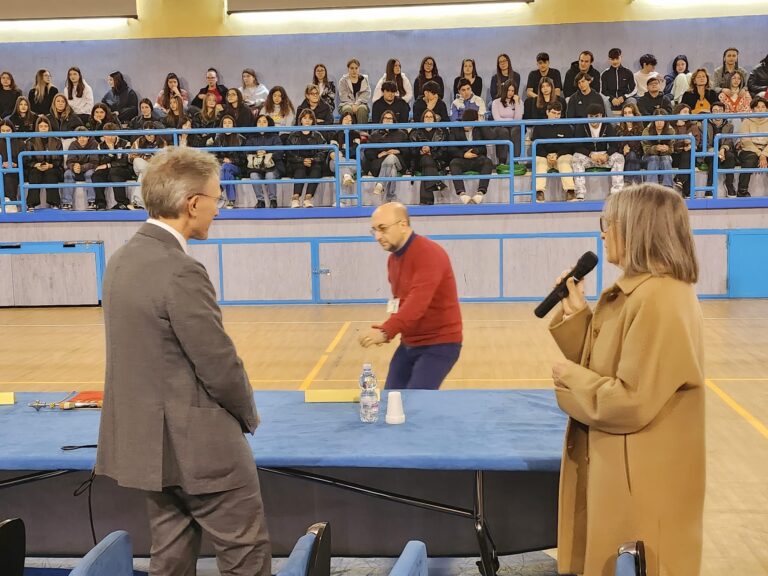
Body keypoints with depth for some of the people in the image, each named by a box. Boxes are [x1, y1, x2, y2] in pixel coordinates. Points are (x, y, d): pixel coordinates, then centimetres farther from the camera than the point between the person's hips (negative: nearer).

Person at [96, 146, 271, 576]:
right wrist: (249, 416, 0)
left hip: (145, 439, 9)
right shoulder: (181, 272, -23)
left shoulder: (123, 259, 5)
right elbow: (221, 366, -20)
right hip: (197, 444, -9)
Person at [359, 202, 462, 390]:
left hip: (438, 344, -9)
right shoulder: (393, 258, 9)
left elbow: (417, 302, -33)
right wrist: (387, 329, -1)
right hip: (409, 343, 9)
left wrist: (386, 332, -43)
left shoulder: (429, 254, -20)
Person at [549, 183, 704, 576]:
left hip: (640, 482, -10)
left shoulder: (659, 300, -25)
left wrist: (570, 378, -13)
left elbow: (631, 403, -27)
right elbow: (602, 365, 11)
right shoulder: (633, 293, 8)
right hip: (616, 469, 10)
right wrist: (575, 313, 1)